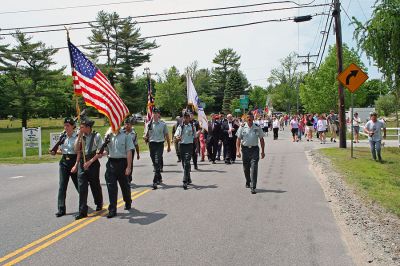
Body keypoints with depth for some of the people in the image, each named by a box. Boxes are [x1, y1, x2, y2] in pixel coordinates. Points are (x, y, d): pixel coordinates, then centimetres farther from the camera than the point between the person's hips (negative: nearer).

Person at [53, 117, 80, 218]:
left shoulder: (77, 137, -8)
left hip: (74, 161, -4)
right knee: (62, 185, -2)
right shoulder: (63, 137, 8)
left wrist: (76, 165, -17)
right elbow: (61, 151, 16)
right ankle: (61, 209, 1)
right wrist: (55, 152, -4)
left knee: (78, 184, 9)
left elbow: (79, 153, -11)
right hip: (64, 162, 4)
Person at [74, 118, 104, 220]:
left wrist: (90, 161, -15)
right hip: (82, 162, 4)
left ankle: (99, 204, 37)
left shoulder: (96, 136, -7)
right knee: (82, 187, -2)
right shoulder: (81, 136, 6)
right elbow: (76, 150, -1)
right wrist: (79, 136, -6)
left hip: (93, 163, -3)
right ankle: (82, 211, 3)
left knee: (95, 185, 11)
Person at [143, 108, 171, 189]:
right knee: (155, 163, 12)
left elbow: (167, 135, 9)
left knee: (158, 163, -12)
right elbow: (146, 135, 10)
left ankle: (155, 181, -13)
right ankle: (159, 178, 31)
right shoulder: (149, 124, 6)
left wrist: (169, 146, 12)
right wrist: (145, 137, -15)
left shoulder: (163, 124, 2)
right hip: (152, 144, 3)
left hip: (160, 144, -3)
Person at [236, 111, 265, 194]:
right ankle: (248, 182, 38)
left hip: (254, 149, -1)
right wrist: (238, 151, -6)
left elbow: (261, 139, 7)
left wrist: (262, 151, 5)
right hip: (245, 149, 1)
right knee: (246, 168, 13)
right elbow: (238, 139, 2)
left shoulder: (257, 127, 0)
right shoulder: (242, 127, 0)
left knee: (254, 168, -10)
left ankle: (253, 187, -8)